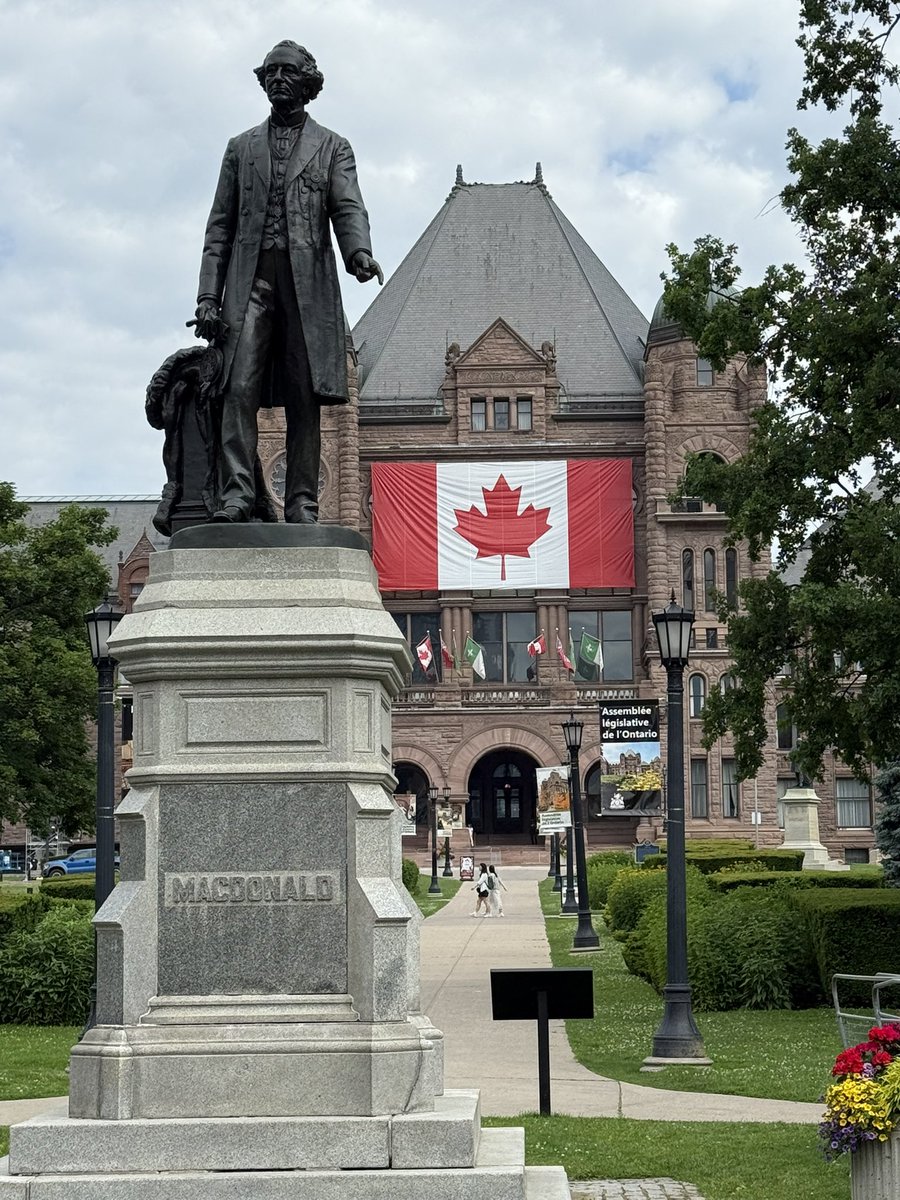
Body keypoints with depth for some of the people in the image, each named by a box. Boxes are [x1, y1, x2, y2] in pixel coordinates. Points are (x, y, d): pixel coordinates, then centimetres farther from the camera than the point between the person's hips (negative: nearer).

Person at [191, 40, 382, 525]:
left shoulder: (332, 147, 16)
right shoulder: (242, 147, 21)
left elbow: (348, 208, 1)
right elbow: (220, 225, 16)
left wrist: (358, 251, -23)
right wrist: (208, 295, 4)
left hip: (308, 280, -1)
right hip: (250, 277, 1)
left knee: (304, 396, -5)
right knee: (240, 388, -13)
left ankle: (302, 503, -7)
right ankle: (236, 494, -19)